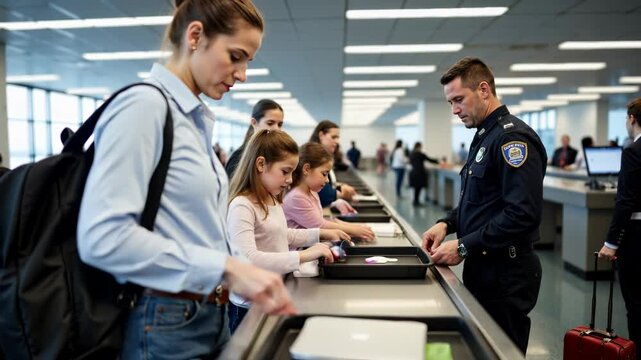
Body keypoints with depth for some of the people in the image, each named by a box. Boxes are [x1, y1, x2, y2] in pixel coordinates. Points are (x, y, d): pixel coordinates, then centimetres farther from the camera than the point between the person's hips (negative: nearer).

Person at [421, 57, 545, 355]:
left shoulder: (513, 138, -18)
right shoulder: (484, 137, 13)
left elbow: (523, 214, -26)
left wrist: (464, 247, -21)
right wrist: (447, 224, 4)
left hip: (505, 274, -9)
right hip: (482, 268, 9)